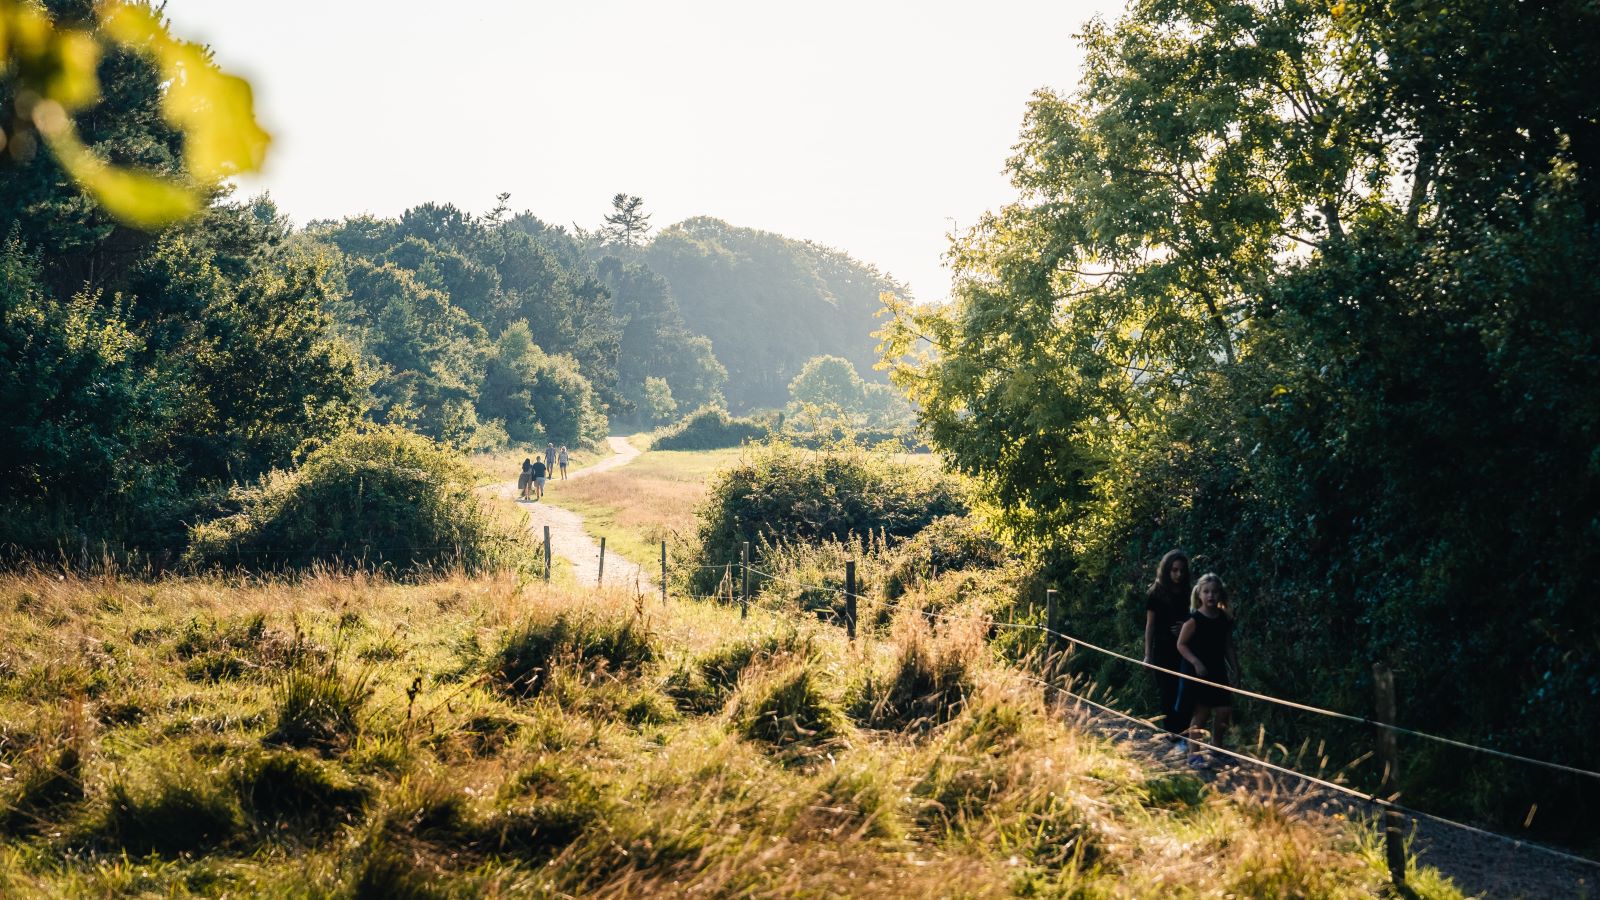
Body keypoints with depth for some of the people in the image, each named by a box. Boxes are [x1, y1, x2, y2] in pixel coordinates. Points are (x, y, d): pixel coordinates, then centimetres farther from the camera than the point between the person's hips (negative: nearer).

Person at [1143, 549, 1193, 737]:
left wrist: (1187, 626, -10)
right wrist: (1148, 654, -3)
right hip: (1163, 651, -2)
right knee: (1167, 693, 1)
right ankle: (1172, 734, 7)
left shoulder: (1190, 592, 4)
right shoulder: (1156, 593, -3)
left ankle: (1185, 733, 2)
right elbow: (1150, 625, -1)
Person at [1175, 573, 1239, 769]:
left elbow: (1228, 647, 11)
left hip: (1218, 672, 5)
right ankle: (1194, 755, 6)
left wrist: (1236, 670, 9)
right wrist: (1196, 662, -21)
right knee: (1202, 712, -4)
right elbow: (1181, 644, -11)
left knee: (1224, 711, 4)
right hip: (1197, 672, -5)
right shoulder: (1194, 620, -12)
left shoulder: (1225, 619, 3)